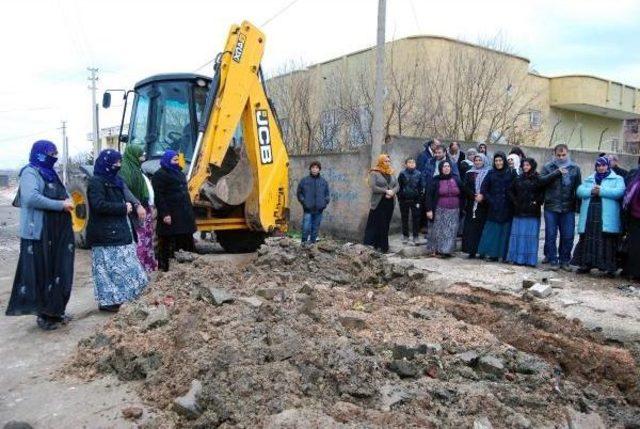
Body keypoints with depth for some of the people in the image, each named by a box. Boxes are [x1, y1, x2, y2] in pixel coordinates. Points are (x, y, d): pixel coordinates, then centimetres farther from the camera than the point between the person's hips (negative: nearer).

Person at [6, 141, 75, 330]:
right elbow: (31, 198, -23)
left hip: (57, 233, 8)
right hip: (39, 233, -8)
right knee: (41, 273, -1)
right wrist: (61, 205, -18)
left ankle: (55, 310, 22)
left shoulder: (50, 173, 18)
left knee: (58, 272, 10)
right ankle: (43, 314, 8)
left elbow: (60, 196, 25)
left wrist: (66, 202, 1)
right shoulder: (30, 172, -8)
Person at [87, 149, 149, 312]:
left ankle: (115, 298, 19)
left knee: (121, 267, 12)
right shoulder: (96, 182, -12)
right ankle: (107, 301, 3)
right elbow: (99, 206, -23)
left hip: (119, 231, 9)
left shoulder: (115, 180, 16)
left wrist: (137, 205, -11)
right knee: (109, 267, -5)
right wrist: (124, 207, -16)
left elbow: (127, 195, 11)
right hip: (105, 233, -9)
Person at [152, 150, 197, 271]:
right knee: (167, 241, -2)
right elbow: (158, 196, -16)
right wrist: (164, 214, -22)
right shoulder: (160, 175, -10)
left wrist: (189, 211, 21)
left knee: (183, 239, 14)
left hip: (182, 214, 9)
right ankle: (163, 265, 4)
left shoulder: (178, 172, 18)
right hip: (170, 215, -9)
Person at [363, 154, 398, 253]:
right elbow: (373, 187, -15)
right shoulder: (374, 173, -4)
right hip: (378, 203, -5)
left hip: (389, 203, 6)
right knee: (375, 225, -5)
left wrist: (392, 192, -11)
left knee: (385, 225, 9)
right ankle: (369, 246, -1)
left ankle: (383, 246, 16)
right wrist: (386, 191, -16)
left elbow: (397, 185, 10)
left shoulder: (391, 173, 14)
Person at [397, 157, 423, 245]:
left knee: (415, 218, 3)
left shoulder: (418, 174, 1)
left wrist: (419, 201, -3)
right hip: (404, 200, 0)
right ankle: (405, 236, 20)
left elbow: (421, 188, 2)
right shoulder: (402, 174, -1)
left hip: (415, 200, 0)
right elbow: (399, 187, 0)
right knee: (404, 219, 9)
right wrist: (399, 199, -5)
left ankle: (415, 236, 13)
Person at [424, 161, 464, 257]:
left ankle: (446, 250, 6)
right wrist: (429, 209, -11)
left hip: (454, 211, 2)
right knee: (438, 231, 2)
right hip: (440, 211, -2)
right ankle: (435, 249, 12)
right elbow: (429, 195, -4)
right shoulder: (436, 181, -2)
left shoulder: (456, 180, 6)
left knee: (451, 231, 0)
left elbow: (461, 195, 12)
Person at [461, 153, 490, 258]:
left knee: (482, 227, -3)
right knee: (470, 228, -3)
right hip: (471, 205, 2)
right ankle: (471, 251, 1)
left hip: (483, 205, -2)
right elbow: (466, 188, 3)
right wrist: (475, 196, -12)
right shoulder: (469, 173, 12)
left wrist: (482, 196, -16)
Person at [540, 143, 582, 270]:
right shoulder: (548, 167, 6)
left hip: (568, 208, 1)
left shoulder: (575, 168, 9)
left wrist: (579, 205, 3)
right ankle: (552, 259, 14)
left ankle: (564, 260, 16)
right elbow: (541, 180, -11)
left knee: (567, 236, 4)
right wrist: (557, 173, -19)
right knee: (550, 235, 3)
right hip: (551, 207, -1)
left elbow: (578, 187, 9)